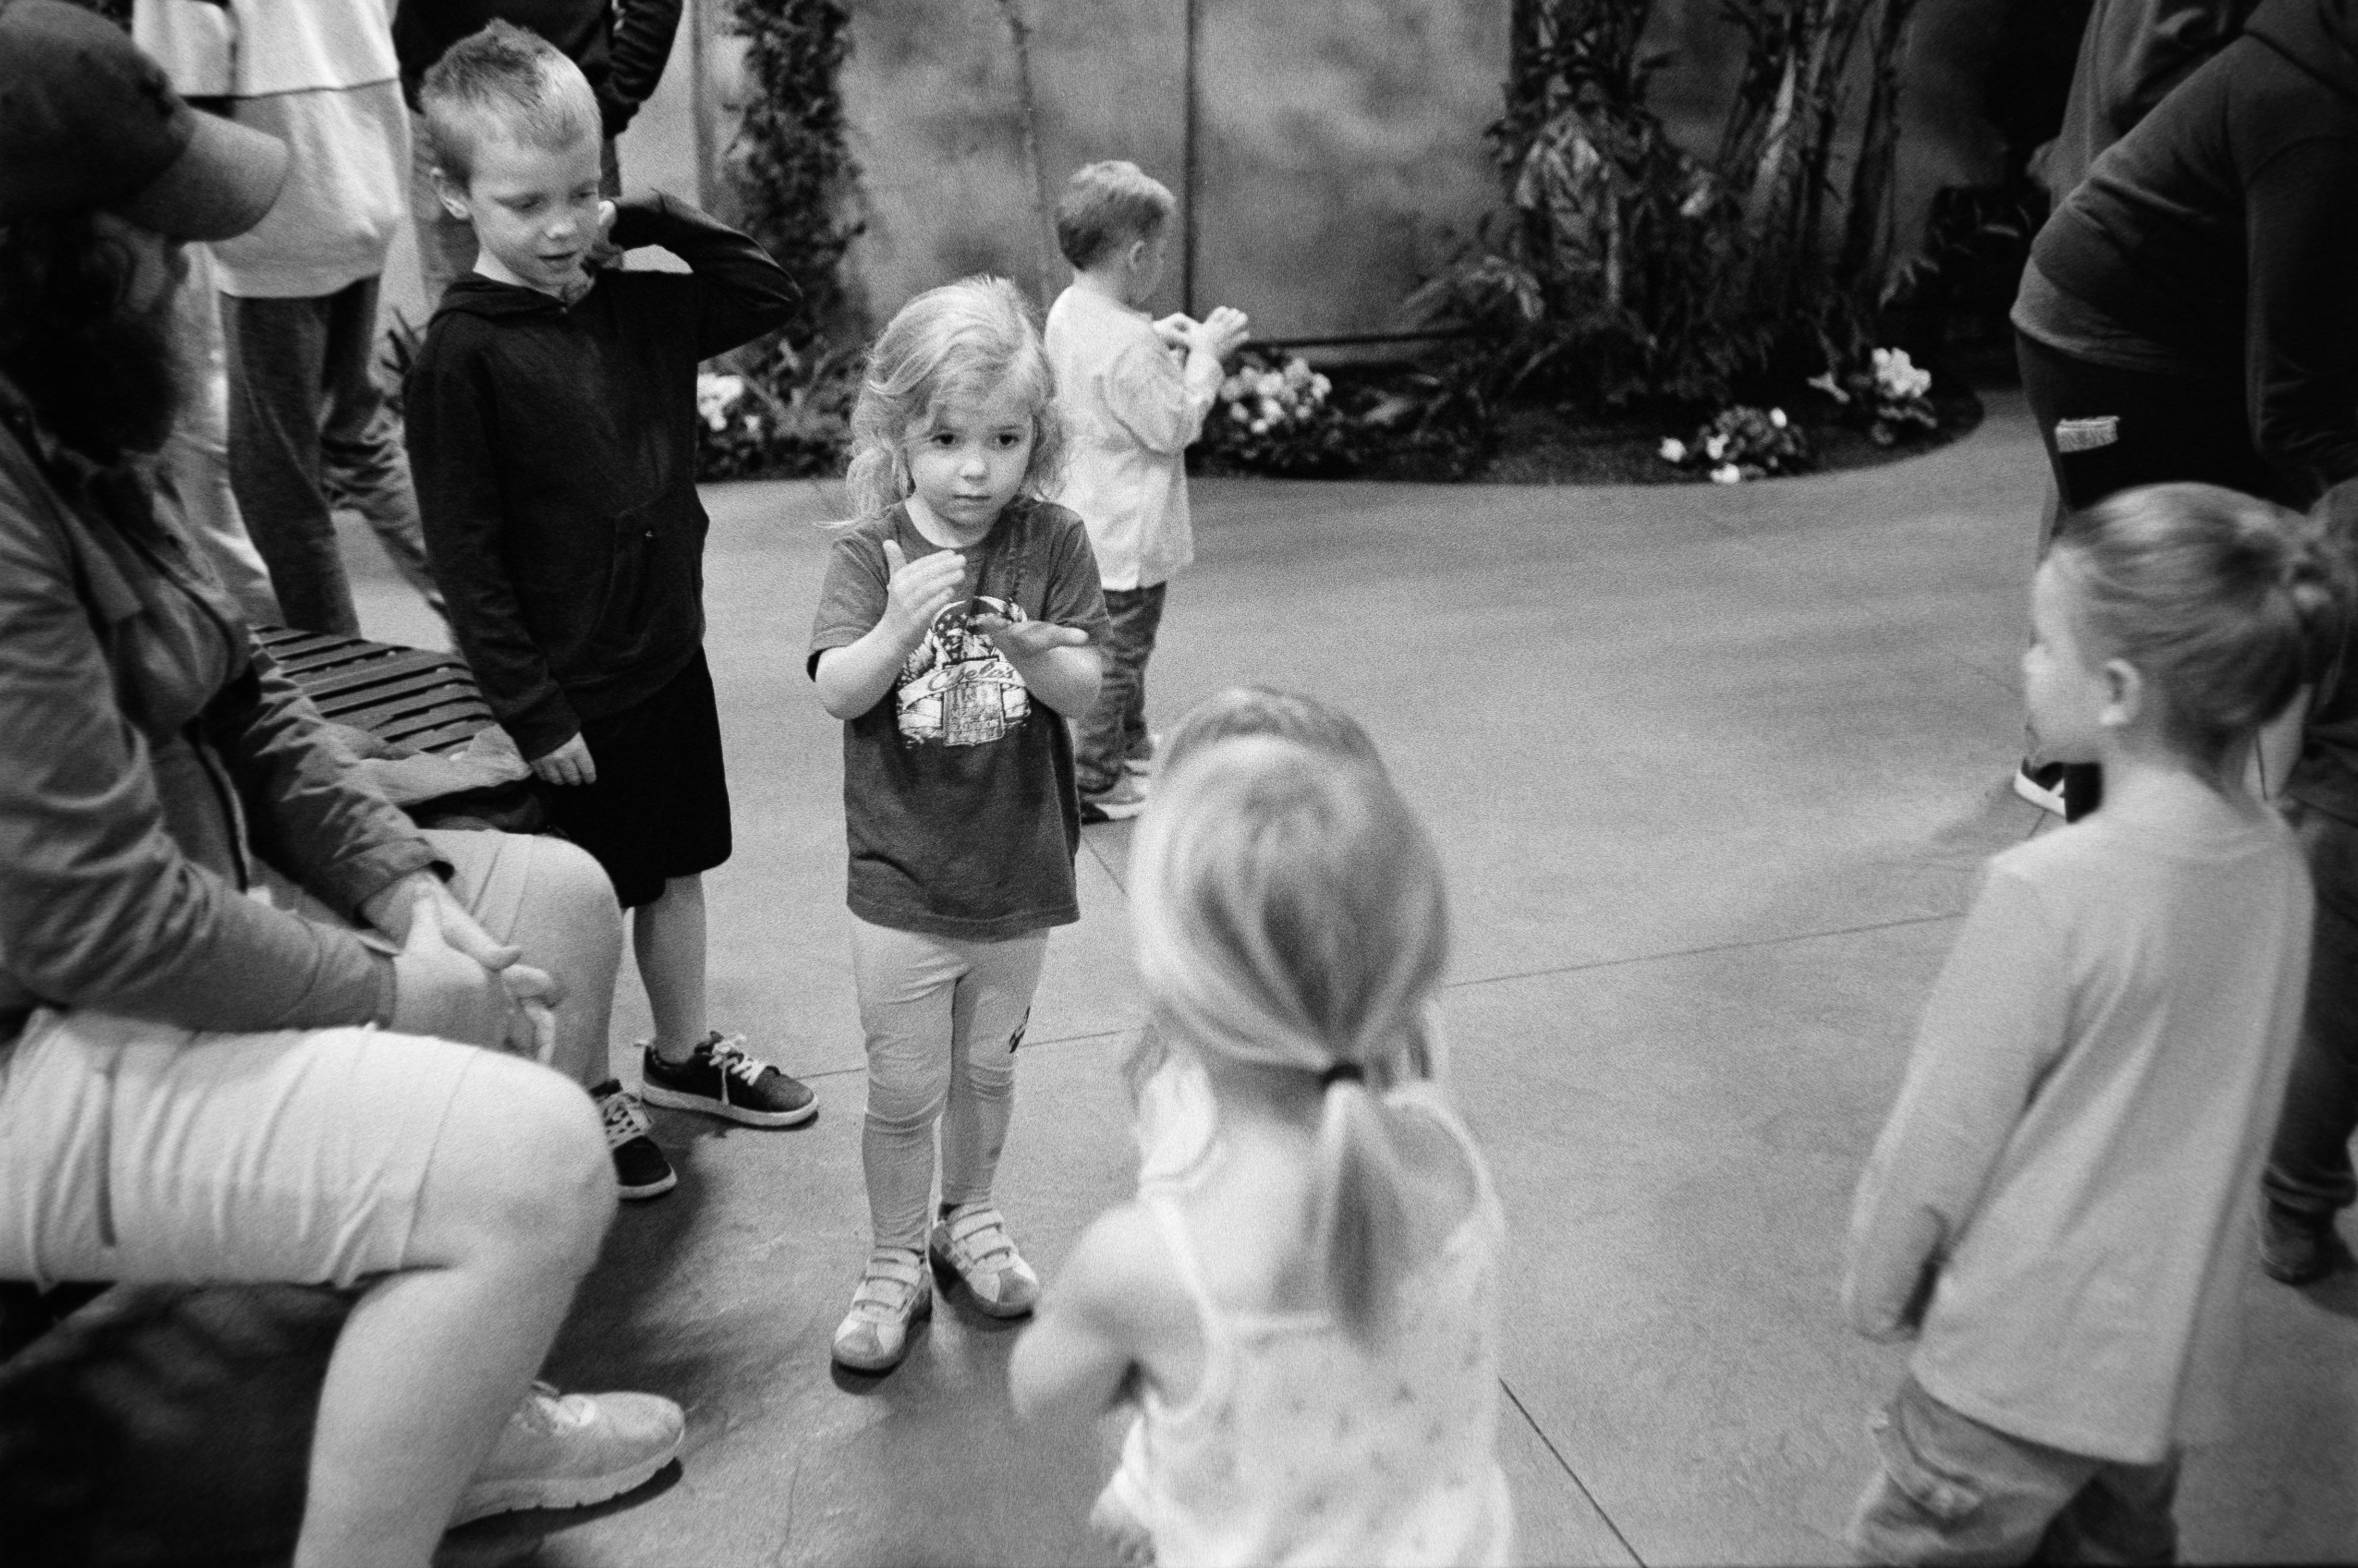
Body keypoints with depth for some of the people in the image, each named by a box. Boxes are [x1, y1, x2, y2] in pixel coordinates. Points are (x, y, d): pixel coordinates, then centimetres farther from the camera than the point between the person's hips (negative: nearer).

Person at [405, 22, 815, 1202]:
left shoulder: (635, 309, 1)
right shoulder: (462, 352, -16)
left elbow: (771, 296, 10)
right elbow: (466, 556, -16)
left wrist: (659, 221, -2)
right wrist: (532, 709, -17)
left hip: (668, 655, 6)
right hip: (567, 687, -6)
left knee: (675, 869, 20)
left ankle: (684, 1057, 39)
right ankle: (585, 1100, 29)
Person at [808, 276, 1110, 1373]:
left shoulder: (1052, 547, -7)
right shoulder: (870, 554, -9)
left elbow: (1086, 692, -11)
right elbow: (835, 695, -16)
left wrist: (1031, 649, -32)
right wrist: (901, 625, -34)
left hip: (1019, 868, 2)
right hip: (902, 878, -1)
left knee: (987, 1067, 20)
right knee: (903, 1090, 7)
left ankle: (967, 1218, 42)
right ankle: (893, 1263, 26)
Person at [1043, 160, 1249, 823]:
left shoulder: (1068, 311, 1)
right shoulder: (1129, 346, -27)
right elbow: (1176, 426, -20)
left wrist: (1161, 339, 5)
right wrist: (1204, 354, -11)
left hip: (1083, 517, 10)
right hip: (1126, 537, -10)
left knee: (1121, 650, 26)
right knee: (1116, 654, 4)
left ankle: (1132, 747, 44)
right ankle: (1091, 784, 15)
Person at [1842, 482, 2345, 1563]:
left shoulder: (2049, 891, -27)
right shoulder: (2274, 862, -5)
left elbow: (1945, 1131, -18)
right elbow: (2223, 1105, 7)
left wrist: (1876, 1287, -2)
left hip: (2029, 1355, -7)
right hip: (2179, 1352, 7)